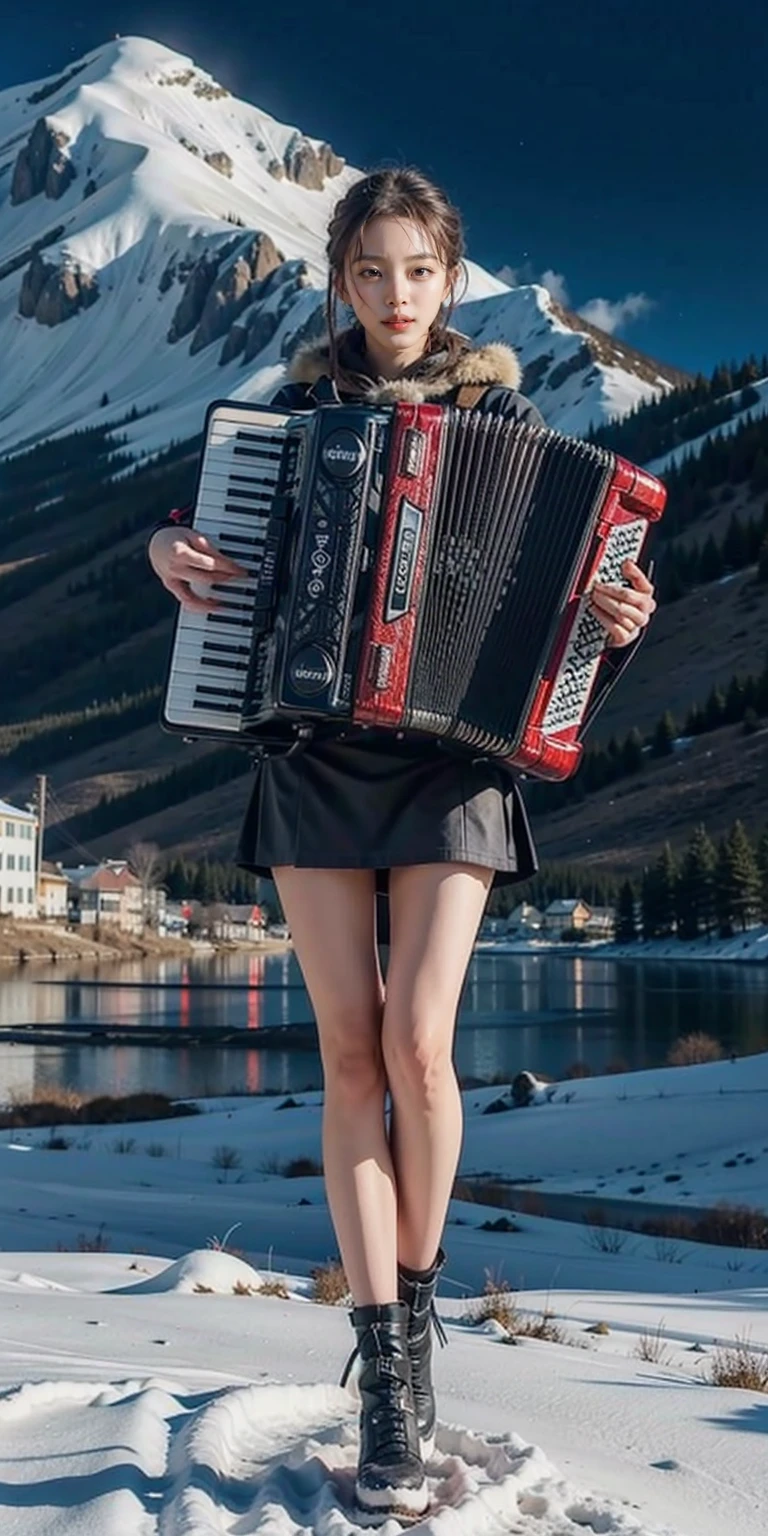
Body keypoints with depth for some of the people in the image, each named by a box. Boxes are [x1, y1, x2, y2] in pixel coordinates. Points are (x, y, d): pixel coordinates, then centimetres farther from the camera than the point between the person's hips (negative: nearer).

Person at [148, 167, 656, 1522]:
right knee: (350, 1055, -2)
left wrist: (617, 621, -16)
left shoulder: (503, 409, 6)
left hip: (453, 755, -1)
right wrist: (170, 551, -8)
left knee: (418, 1043, -13)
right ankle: (384, 1367, 5)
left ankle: (417, 1297, 14)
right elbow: (214, 534, 15)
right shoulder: (296, 403, 9)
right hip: (314, 754, 2)